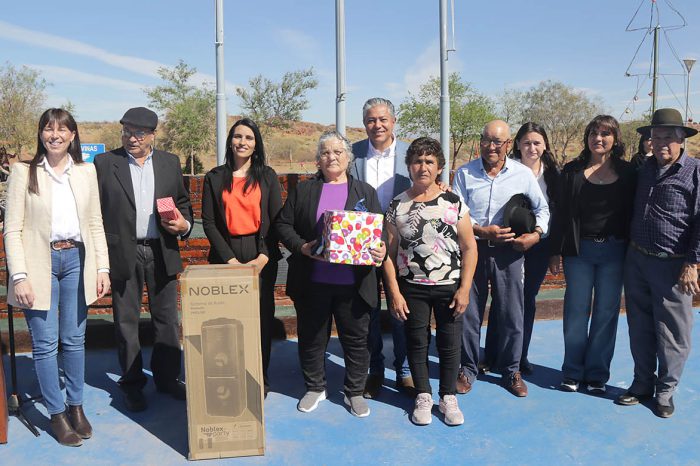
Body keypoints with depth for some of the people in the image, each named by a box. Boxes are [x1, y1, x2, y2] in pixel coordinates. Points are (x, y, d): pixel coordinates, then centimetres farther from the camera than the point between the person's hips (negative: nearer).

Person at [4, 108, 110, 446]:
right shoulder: (24, 172, -1)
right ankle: (56, 414, 16)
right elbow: (12, 230, -4)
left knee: (74, 339, 11)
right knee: (45, 342, 3)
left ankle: (76, 406, 25)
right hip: (40, 263, -2)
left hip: (76, 260, 3)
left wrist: (102, 267, 2)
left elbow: (95, 224, 8)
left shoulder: (87, 171, 7)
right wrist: (19, 276, -12)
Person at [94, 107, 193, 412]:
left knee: (167, 319, 10)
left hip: (162, 252, 2)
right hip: (123, 254, -2)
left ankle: (167, 377, 26)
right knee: (126, 321, 8)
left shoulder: (170, 163, 7)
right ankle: (132, 383, 24)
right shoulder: (105, 163, 0)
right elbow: (95, 211, 0)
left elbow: (183, 202, 14)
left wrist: (184, 223, -7)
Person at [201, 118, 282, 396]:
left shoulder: (267, 176, 7)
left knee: (261, 318, 4)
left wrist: (263, 257, -10)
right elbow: (208, 222, 2)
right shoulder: (214, 178, 7)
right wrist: (230, 259, -8)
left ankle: (260, 381, 17)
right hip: (225, 256, 0)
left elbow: (277, 220, 2)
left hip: (261, 256, 0)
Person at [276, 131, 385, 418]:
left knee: (356, 339, 9)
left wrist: (381, 250, -14)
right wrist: (301, 246, -13)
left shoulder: (365, 192, 9)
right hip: (312, 282, 1)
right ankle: (315, 388, 33)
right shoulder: (303, 191, 8)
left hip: (353, 283, 0)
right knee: (311, 338, 13)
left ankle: (355, 392, 27)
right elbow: (283, 225, 4)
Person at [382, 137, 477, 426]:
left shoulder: (454, 203, -2)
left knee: (450, 344, 7)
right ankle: (423, 397, 29)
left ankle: (448, 397, 26)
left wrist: (464, 288, -8)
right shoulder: (397, 206, -1)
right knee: (416, 343, 10)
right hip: (412, 288, 1)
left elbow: (469, 248, -2)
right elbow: (389, 253, 0)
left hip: (449, 287, 0)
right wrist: (394, 293, -5)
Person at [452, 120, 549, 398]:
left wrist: (536, 234, -6)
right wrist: (482, 231, -17)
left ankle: (511, 370, 25)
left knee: (511, 314, 7)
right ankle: (467, 369, 23)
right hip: (472, 248, 0)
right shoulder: (465, 173, 1)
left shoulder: (523, 174, 2)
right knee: (468, 312, 7)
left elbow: (542, 209, 11)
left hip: (509, 250, 0)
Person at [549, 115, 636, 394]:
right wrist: (556, 251, 1)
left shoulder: (628, 173, 3)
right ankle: (573, 372, 17)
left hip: (614, 251, 0)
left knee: (606, 313, 7)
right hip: (579, 249, 0)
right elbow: (562, 213, 3)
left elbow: (633, 214, 3)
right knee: (576, 312, 5)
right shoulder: (572, 171, 3)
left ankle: (597, 375, 19)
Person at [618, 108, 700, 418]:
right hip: (636, 260, 5)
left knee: (672, 334, 5)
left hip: (672, 266, -5)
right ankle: (643, 382, 29)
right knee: (640, 328, 14)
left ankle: (666, 390, 22)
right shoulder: (644, 170, 11)